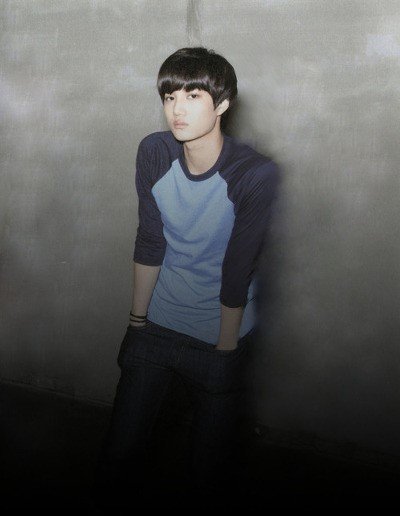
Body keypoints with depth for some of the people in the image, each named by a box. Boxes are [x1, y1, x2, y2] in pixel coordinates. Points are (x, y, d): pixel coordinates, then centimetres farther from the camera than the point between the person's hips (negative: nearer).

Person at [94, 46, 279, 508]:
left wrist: (225, 350, -11)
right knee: (118, 461, 12)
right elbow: (149, 242, -4)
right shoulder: (154, 152, -9)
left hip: (219, 335, -3)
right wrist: (137, 320, 1)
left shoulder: (255, 175, -21)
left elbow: (237, 273, -18)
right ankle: (132, 493, 43)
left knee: (209, 478, 10)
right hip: (155, 327, 3)